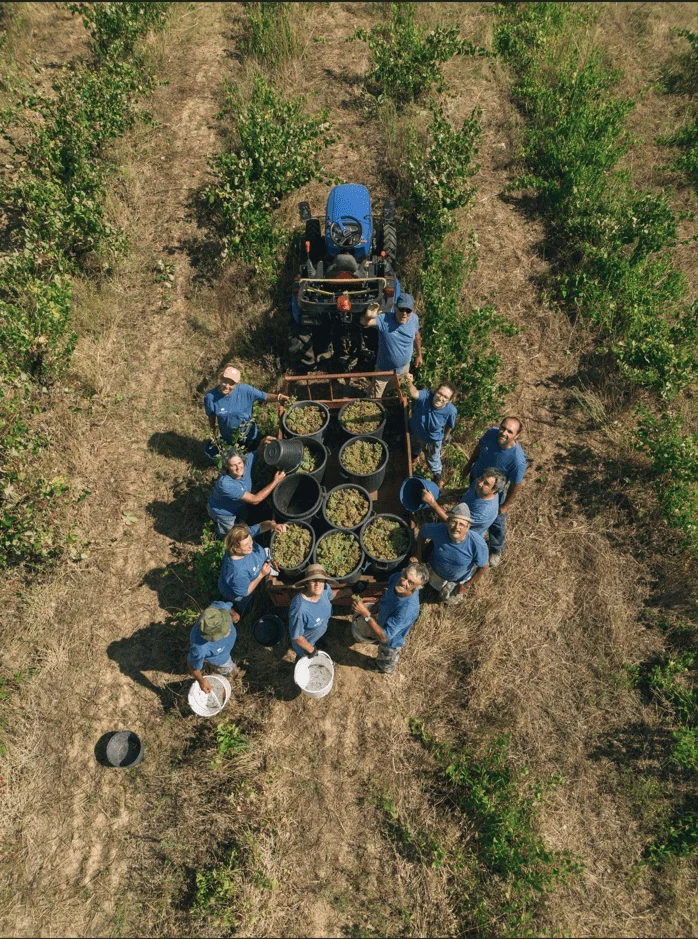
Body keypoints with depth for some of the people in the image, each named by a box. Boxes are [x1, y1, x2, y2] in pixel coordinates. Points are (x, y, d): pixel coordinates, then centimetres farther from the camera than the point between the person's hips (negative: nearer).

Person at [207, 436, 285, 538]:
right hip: (223, 513, -5)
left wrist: (263, 443, -37)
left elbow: (258, 453, -11)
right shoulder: (225, 484, -47)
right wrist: (275, 482, -40)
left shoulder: (246, 463, -31)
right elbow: (254, 500, -42)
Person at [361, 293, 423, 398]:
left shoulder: (414, 319, -16)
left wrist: (419, 355, 14)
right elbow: (364, 322, -44)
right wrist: (368, 317, -68)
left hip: (404, 367, 4)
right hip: (384, 368, -4)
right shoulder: (384, 319, -31)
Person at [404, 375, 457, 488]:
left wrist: (445, 437, 5)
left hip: (432, 441, -1)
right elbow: (414, 394, -58)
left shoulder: (451, 411, -35)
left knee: (433, 461, 27)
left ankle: (437, 477, 61)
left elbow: (449, 426, -14)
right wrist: (409, 383, -78)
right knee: (414, 450, 37)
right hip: (414, 433, 2)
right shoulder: (426, 396, -37)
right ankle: (414, 455, 76)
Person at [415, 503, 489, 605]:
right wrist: (418, 557, -11)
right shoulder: (437, 530, -38)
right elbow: (422, 533, -13)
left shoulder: (478, 544, -42)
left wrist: (467, 585, -12)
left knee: (449, 600, 25)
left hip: (459, 579, -1)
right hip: (435, 571, 2)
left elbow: (483, 567, -22)